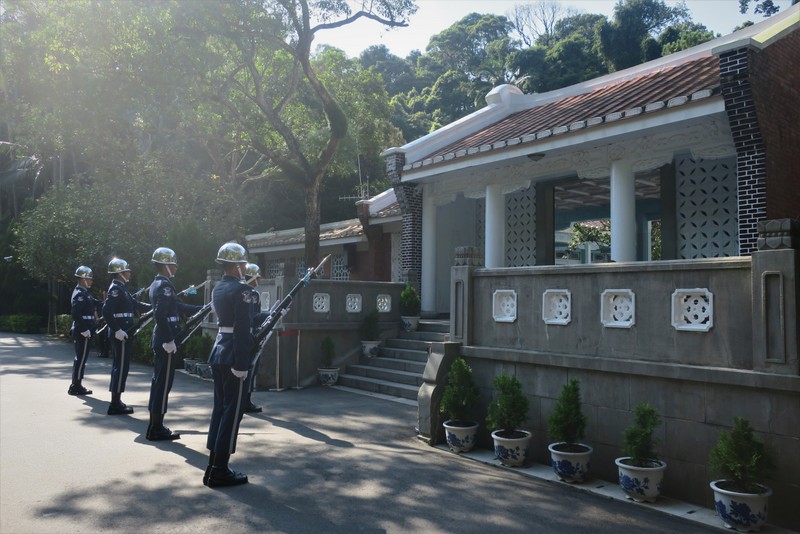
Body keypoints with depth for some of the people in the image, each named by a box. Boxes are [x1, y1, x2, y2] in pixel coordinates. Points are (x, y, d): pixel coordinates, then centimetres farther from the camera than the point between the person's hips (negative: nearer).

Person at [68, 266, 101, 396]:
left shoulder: (84, 292, 16)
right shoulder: (80, 294, -16)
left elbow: (94, 304, 15)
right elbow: (76, 314, -24)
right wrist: (84, 330, -22)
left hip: (82, 331, 10)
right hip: (83, 332, -10)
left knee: (80, 358, 15)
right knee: (81, 358, -4)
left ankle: (76, 385, 23)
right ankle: (76, 386, 3)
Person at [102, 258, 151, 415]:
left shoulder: (122, 288, 16)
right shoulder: (116, 289, -14)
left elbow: (136, 305, 20)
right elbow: (106, 311, -25)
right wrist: (117, 330, -25)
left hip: (123, 332, 10)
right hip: (121, 334, -10)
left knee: (119, 365, 14)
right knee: (121, 366, -6)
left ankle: (116, 401, 22)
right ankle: (116, 404, -2)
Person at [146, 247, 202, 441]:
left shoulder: (158, 284, 16)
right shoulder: (164, 285, -16)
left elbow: (179, 307, 21)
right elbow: (160, 315, -26)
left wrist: (204, 308, 22)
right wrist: (169, 340, -24)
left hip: (160, 339, 11)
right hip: (165, 341, -10)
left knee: (159, 381, 14)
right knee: (163, 383, -5)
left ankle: (155, 425, 22)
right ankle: (157, 429, 1)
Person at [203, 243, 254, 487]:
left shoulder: (218, 288, 12)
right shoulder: (241, 289, -15)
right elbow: (243, 330, -20)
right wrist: (241, 365, -20)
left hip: (218, 351, 9)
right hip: (233, 356, -9)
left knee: (219, 408, 14)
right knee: (232, 411, -1)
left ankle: (213, 465, 21)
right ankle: (220, 470, 4)